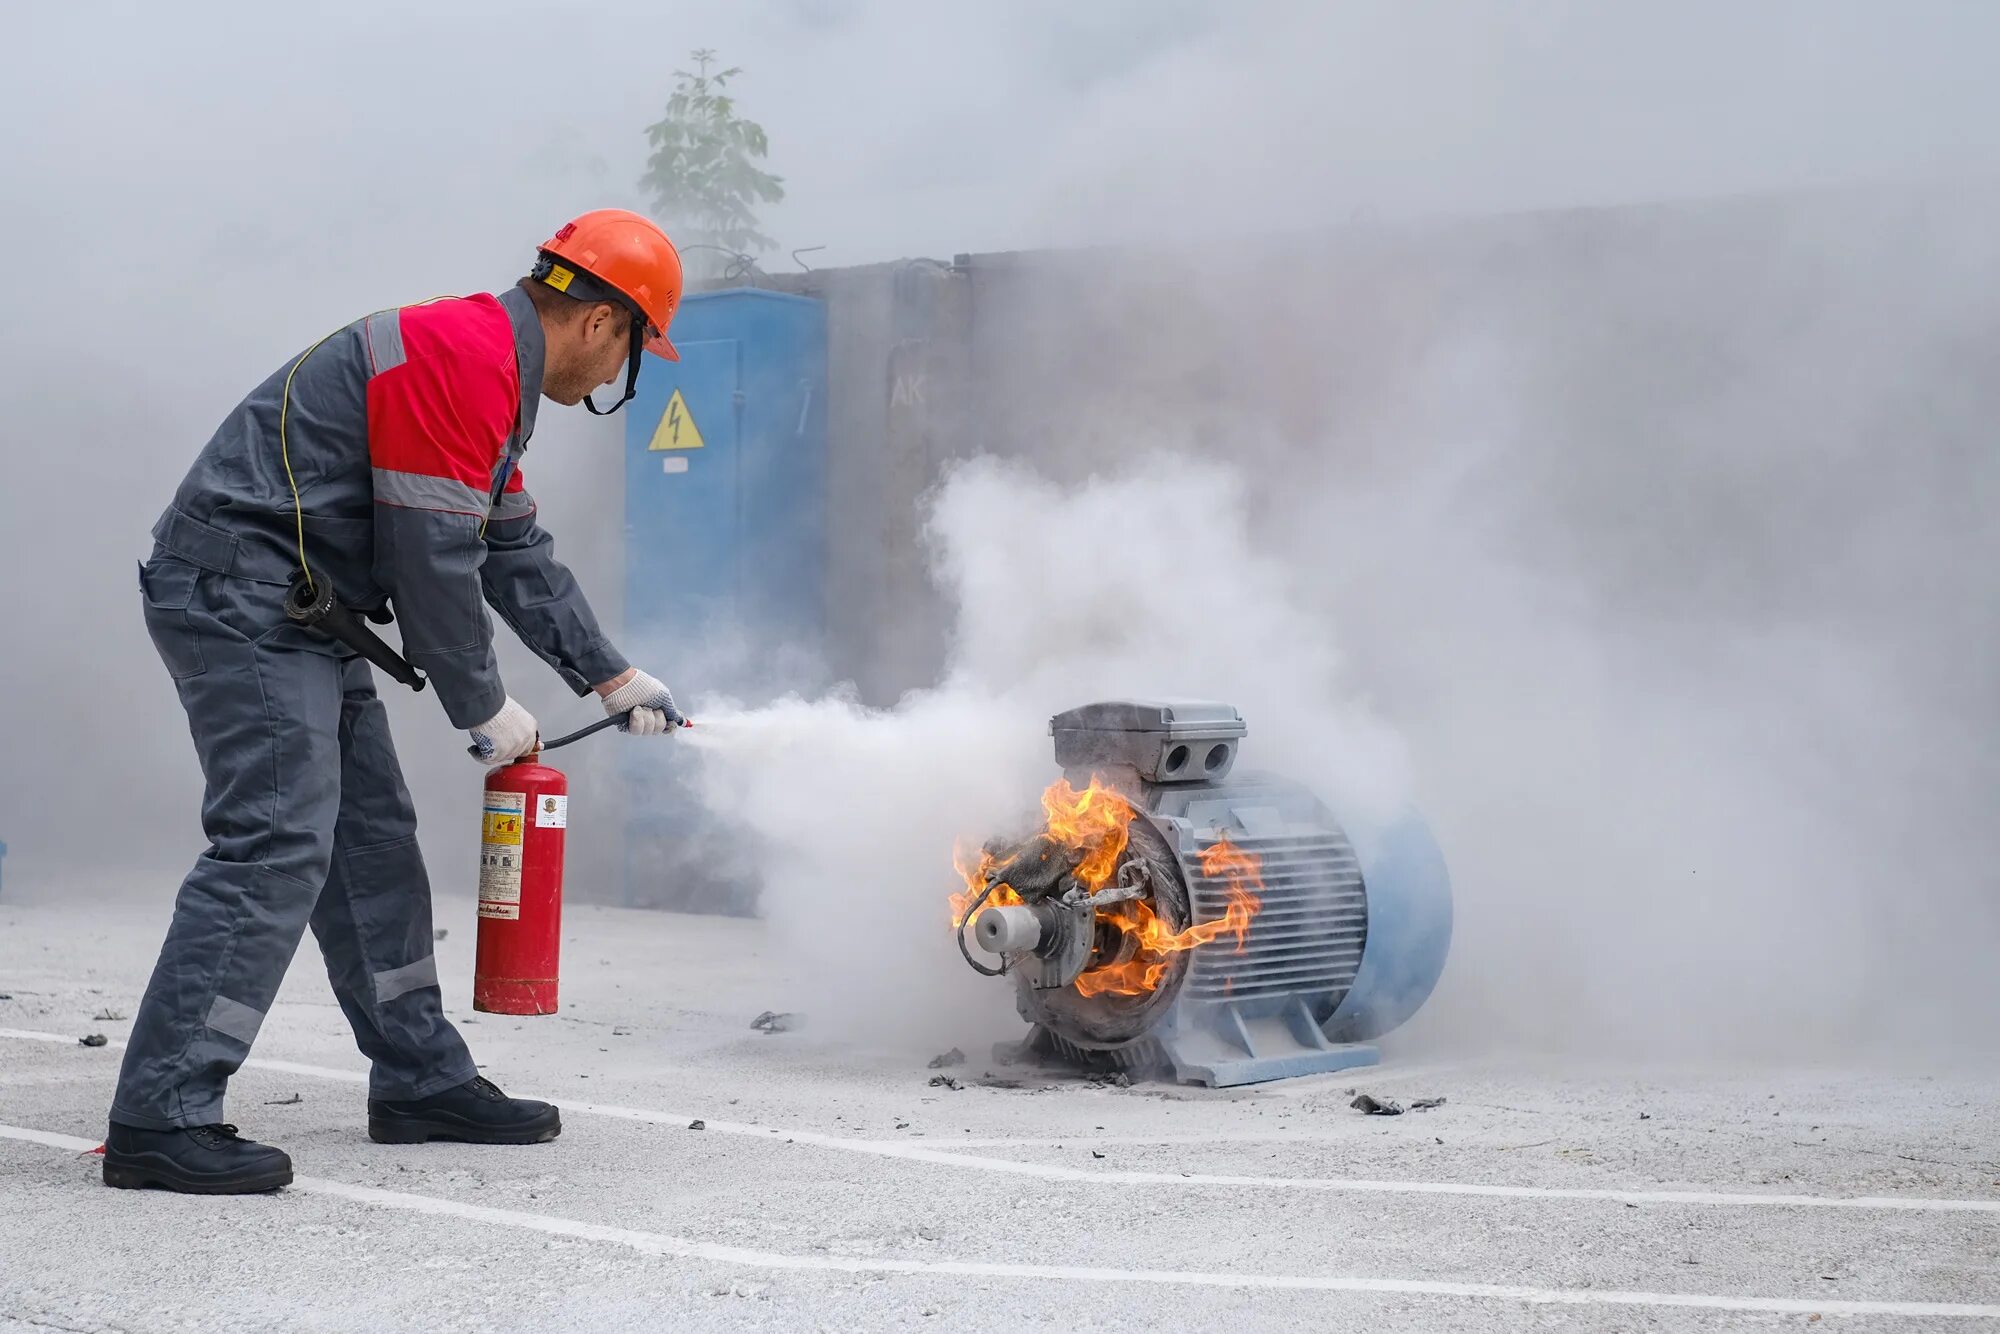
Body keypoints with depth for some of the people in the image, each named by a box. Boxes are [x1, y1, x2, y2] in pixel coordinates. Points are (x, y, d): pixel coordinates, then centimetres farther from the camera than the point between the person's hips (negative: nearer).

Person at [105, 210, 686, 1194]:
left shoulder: (494, 372, 18)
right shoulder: (463, 357, -17)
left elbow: (517, 552, 24)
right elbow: (434, 560, -18)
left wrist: (613, 678, 25)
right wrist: (484, 708, -7)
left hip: (298, 615, 11)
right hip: (236, 593, -11)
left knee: (372, 836, 13)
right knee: (274, 844, -17)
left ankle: (422, 1081, 21)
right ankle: (160, 1119, -16)